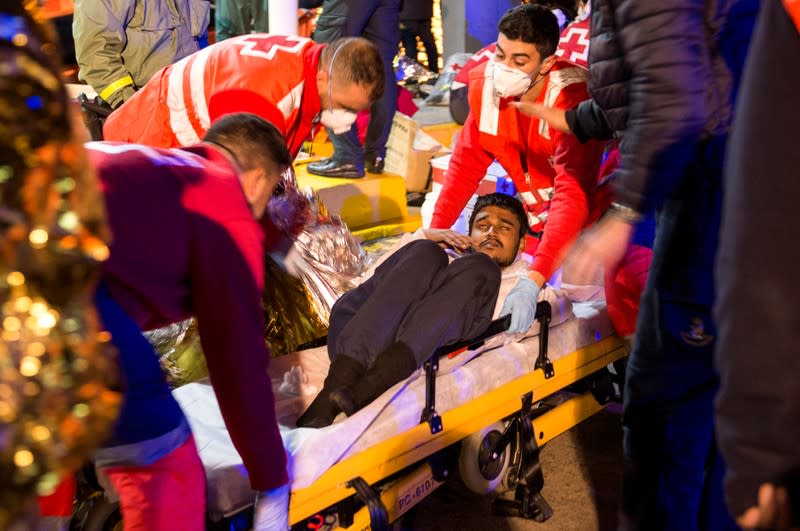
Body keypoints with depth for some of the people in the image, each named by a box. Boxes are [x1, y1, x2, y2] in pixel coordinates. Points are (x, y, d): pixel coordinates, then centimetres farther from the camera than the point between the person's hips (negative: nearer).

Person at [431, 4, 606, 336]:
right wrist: (434, 234, -9)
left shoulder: (572, 97, -31)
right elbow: (466, 163, 0)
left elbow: (574, 196, -39)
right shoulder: (485, 84, -12)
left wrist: (533, 282, -49)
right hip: (534, 215, 5)